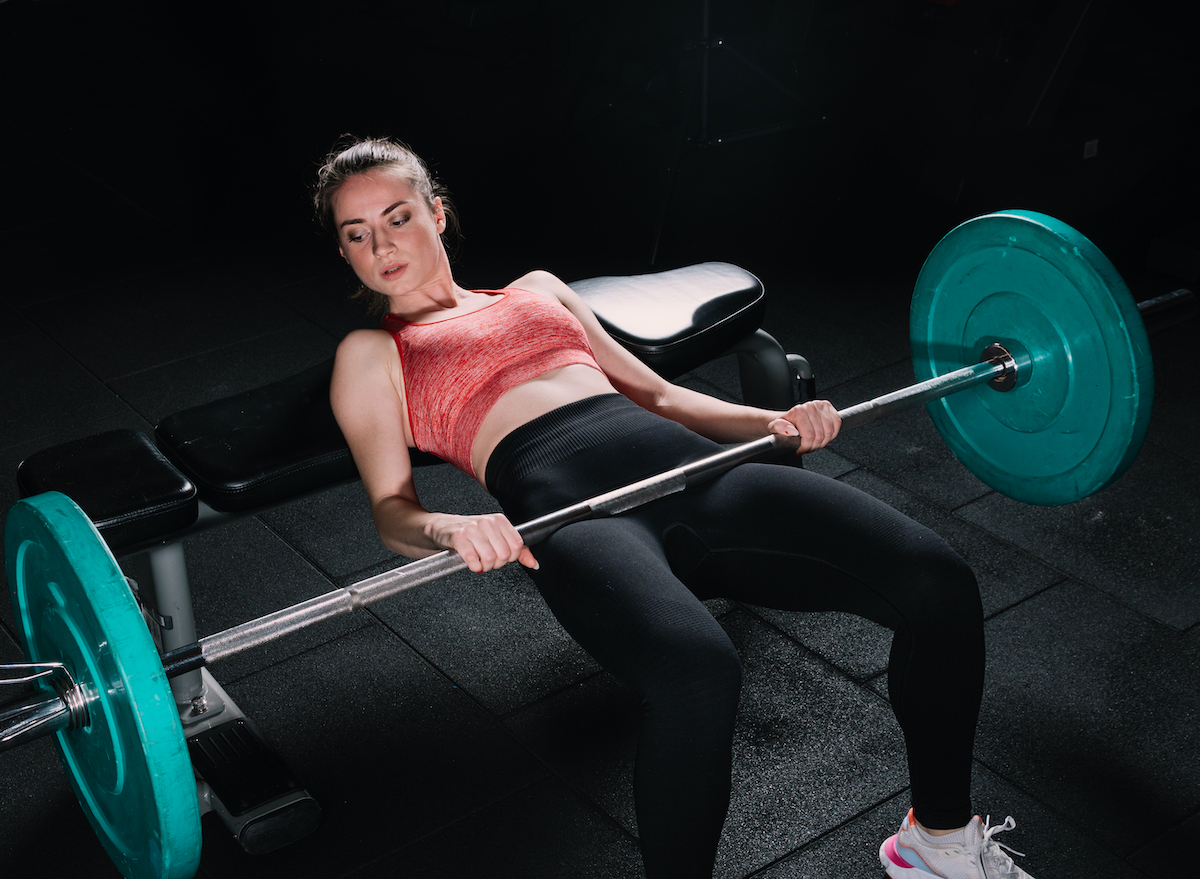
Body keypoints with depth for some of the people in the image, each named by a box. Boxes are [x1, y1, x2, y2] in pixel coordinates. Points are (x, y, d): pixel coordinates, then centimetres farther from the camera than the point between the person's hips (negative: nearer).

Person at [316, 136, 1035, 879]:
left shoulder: (538, 288, 32)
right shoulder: (370, 354, 20)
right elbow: (393, 510, 7)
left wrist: (769, 422, 10)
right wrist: (451, 529, -17)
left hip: (688, 463, 5)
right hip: (568, 505, -4)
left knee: (938, 582, -17)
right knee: (699, 670, -39)